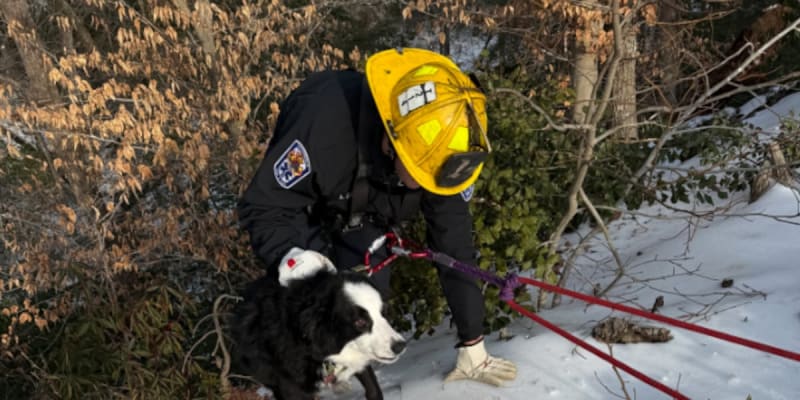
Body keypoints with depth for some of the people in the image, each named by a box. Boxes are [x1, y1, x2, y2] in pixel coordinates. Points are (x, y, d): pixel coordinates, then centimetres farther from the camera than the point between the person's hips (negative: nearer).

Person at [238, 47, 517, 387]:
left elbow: (455, 245, -22)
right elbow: (262, 208, -32)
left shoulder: (439, 150, -31)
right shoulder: (324, 128, -46)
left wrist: (472, 345, -17)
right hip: (307, 213, -3)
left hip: (365, 216, 3)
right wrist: (293, 254, -55)